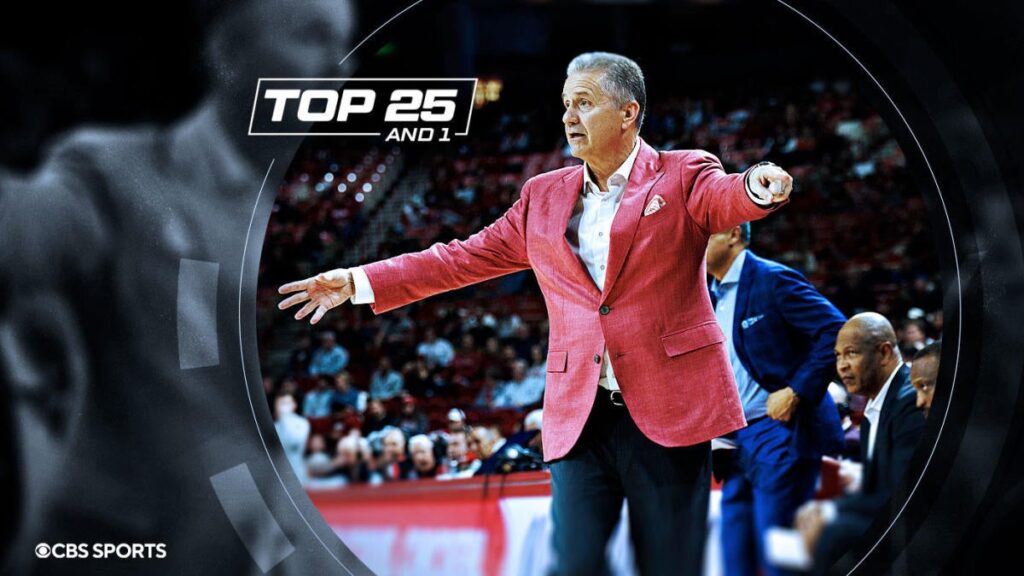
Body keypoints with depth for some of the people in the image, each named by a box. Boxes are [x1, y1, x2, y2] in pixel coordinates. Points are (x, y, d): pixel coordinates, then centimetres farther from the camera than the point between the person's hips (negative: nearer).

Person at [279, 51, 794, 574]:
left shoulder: (682, 176, 3)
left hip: (669, 409, -3)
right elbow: (466, 257, 17)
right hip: (580, 417, 4)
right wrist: (358, 282, 13)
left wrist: (758, 185, -43)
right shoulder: (543, 197, 15)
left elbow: (728, 197, -17)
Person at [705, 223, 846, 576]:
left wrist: (796, 391, -20)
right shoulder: (712, 297, 15)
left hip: (779, 433, -8)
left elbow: (835, 332, -17)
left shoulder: (773, 280, -10)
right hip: (737, 441, 9)